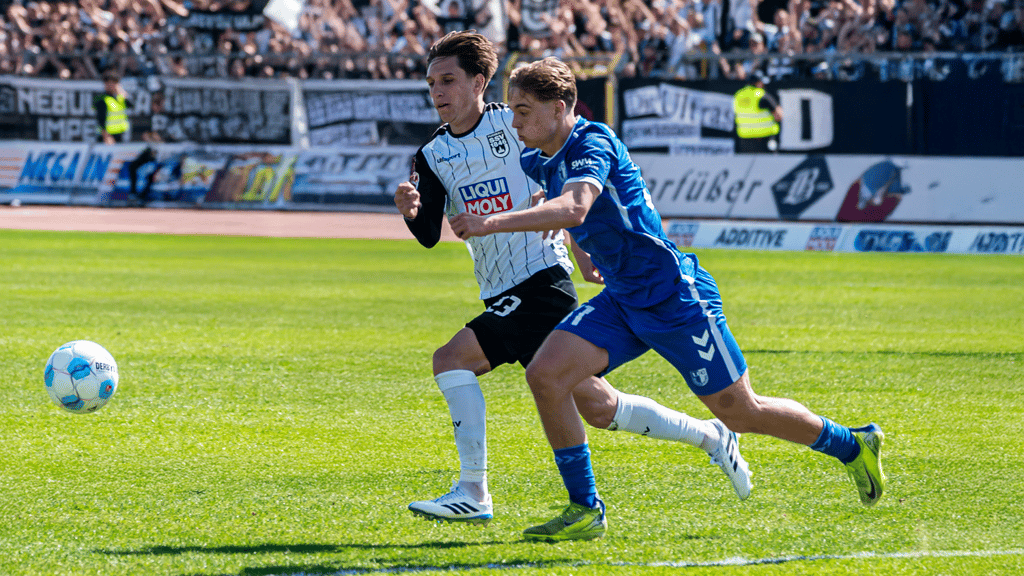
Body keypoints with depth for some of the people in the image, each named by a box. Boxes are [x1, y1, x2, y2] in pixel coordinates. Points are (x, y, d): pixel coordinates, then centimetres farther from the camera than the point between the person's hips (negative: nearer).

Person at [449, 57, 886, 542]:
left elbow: (573, 209, -39)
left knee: (741, 412, 0)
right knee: (544, 374, -12)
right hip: (621, 301, 8)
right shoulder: (541, 162, 7)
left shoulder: (592, 144, -19)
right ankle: (585, 511, -4)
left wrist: (492, 224, -40)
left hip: (674, 295, -8)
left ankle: (853, 445, 24)